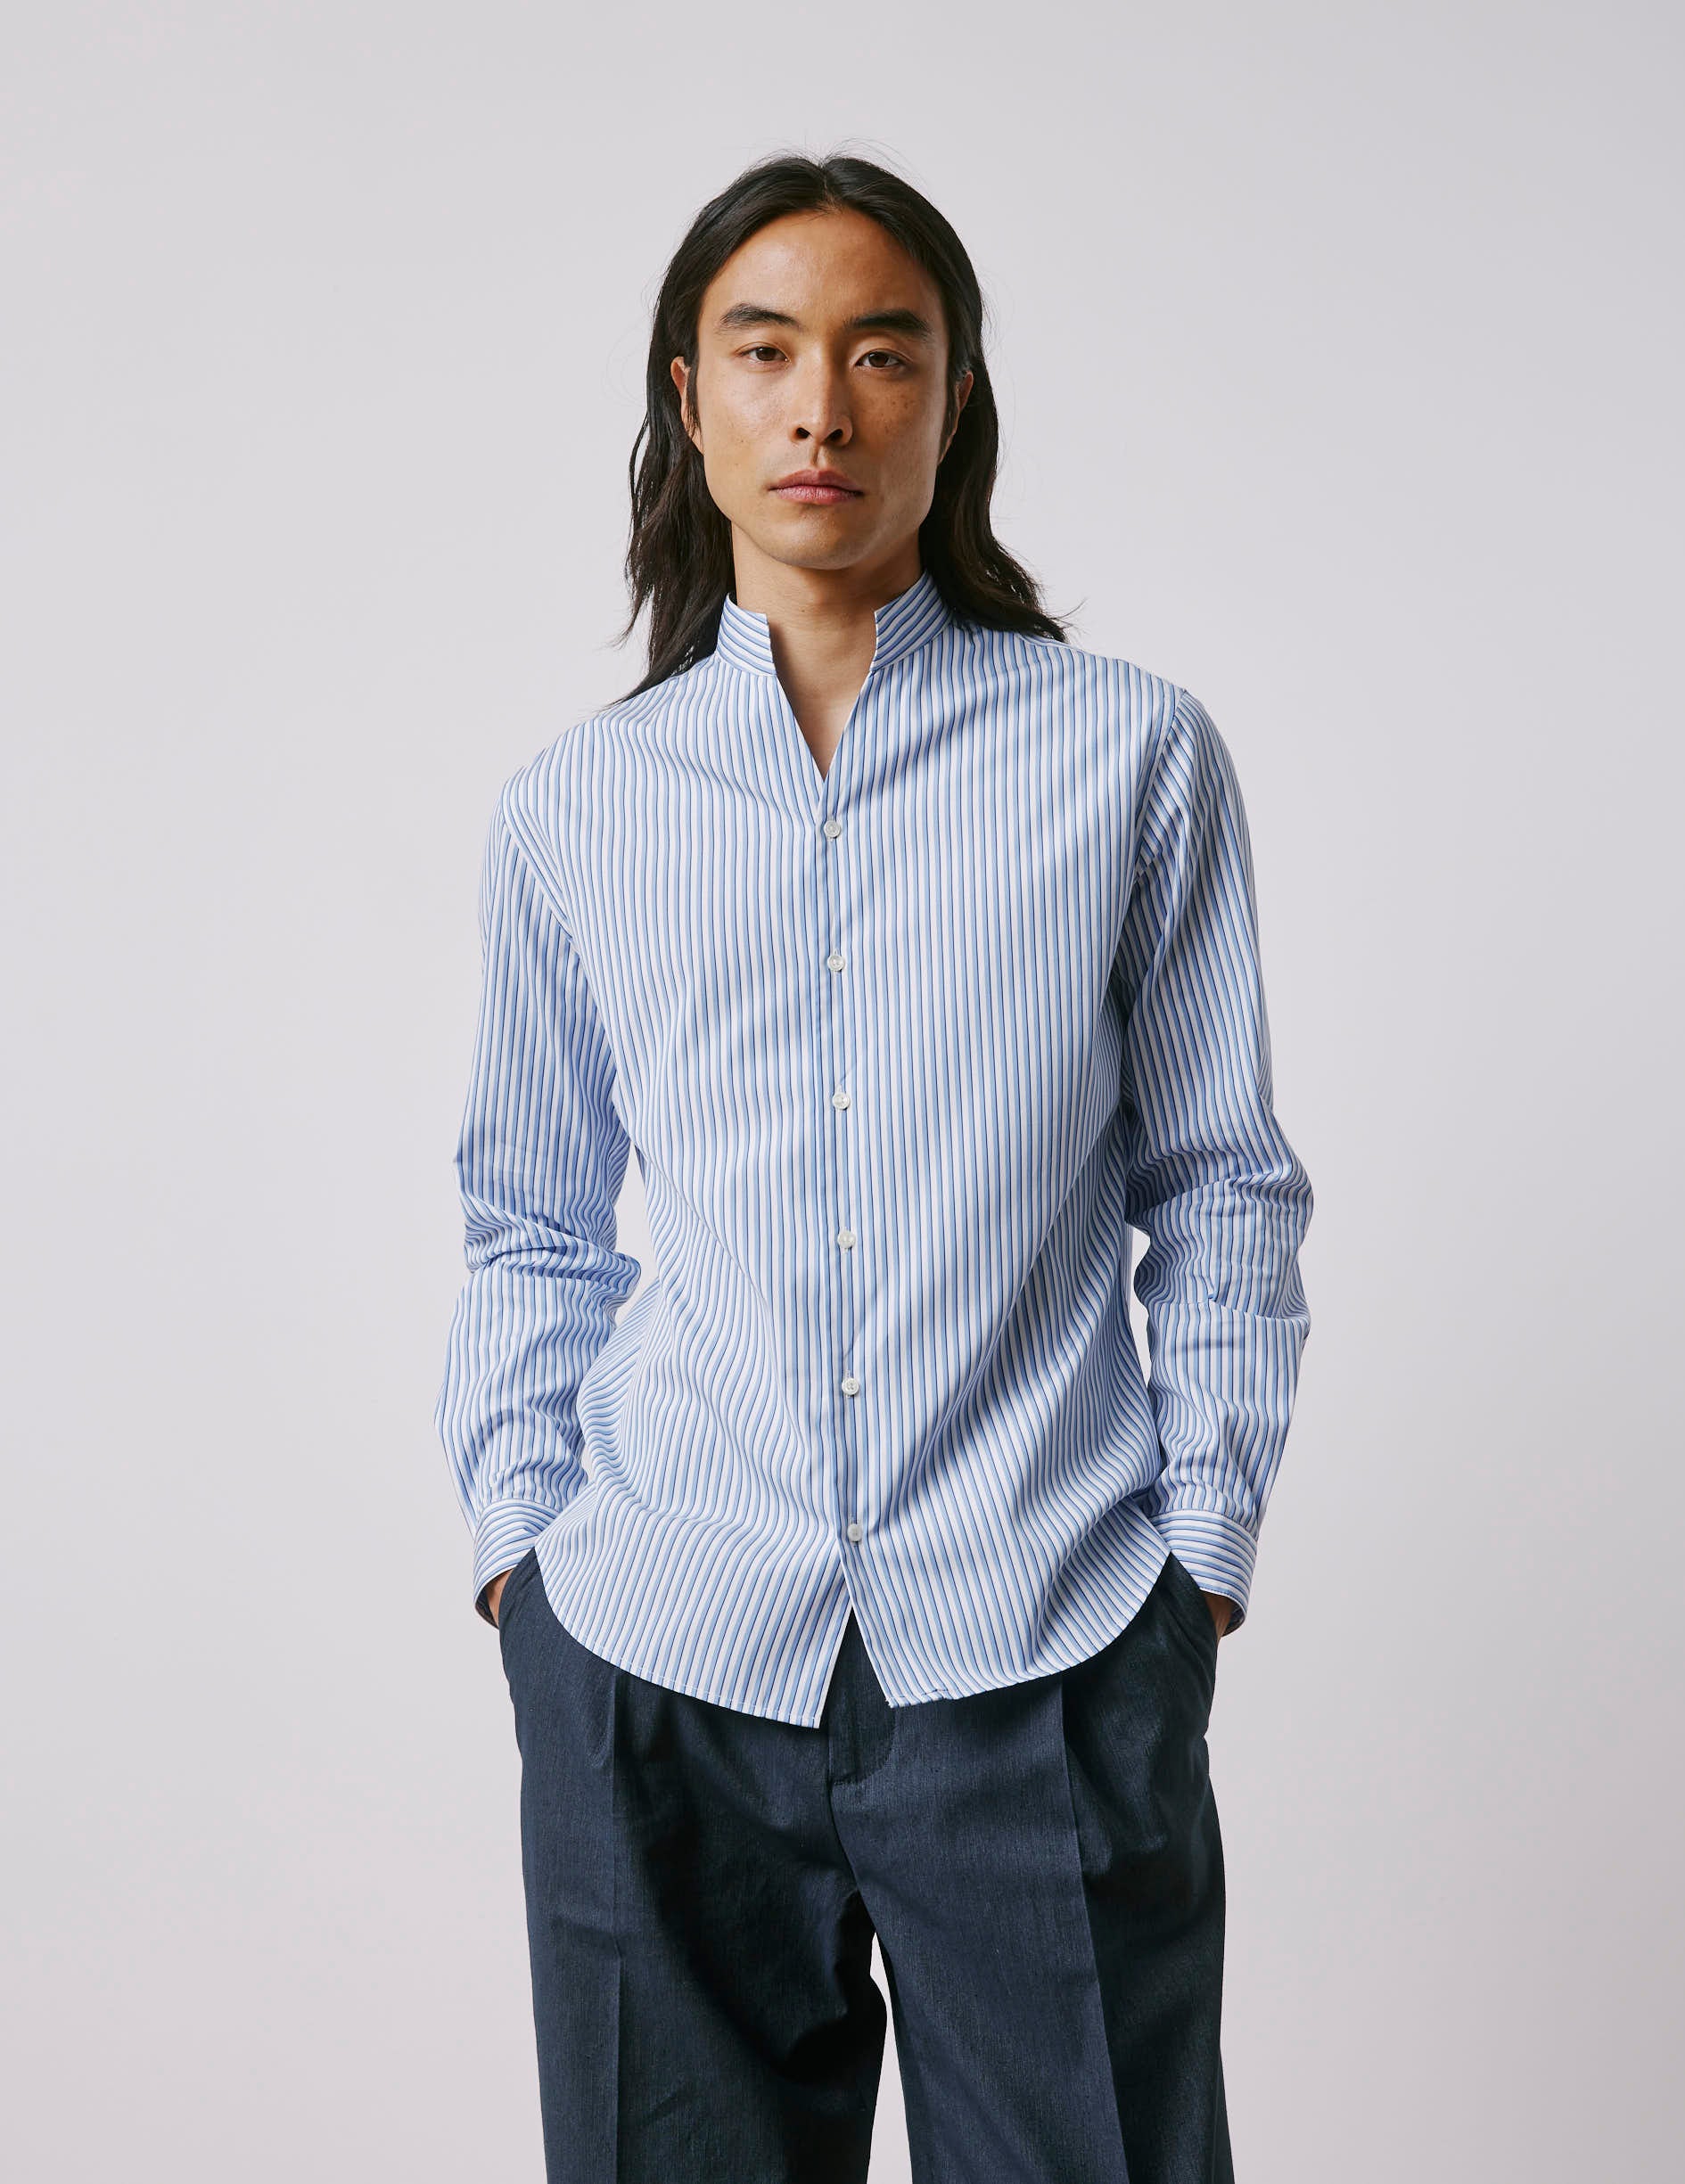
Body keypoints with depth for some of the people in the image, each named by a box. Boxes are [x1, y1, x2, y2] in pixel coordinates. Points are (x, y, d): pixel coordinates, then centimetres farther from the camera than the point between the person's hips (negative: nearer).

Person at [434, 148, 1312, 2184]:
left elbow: (1222, 1189, 7)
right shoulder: (570, 811, 7)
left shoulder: (1133, 753, 3)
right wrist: (518, 1536, 5)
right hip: (656, 1654, 2)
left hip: (1051, 1653, -1)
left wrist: (1203, 1544, 1)